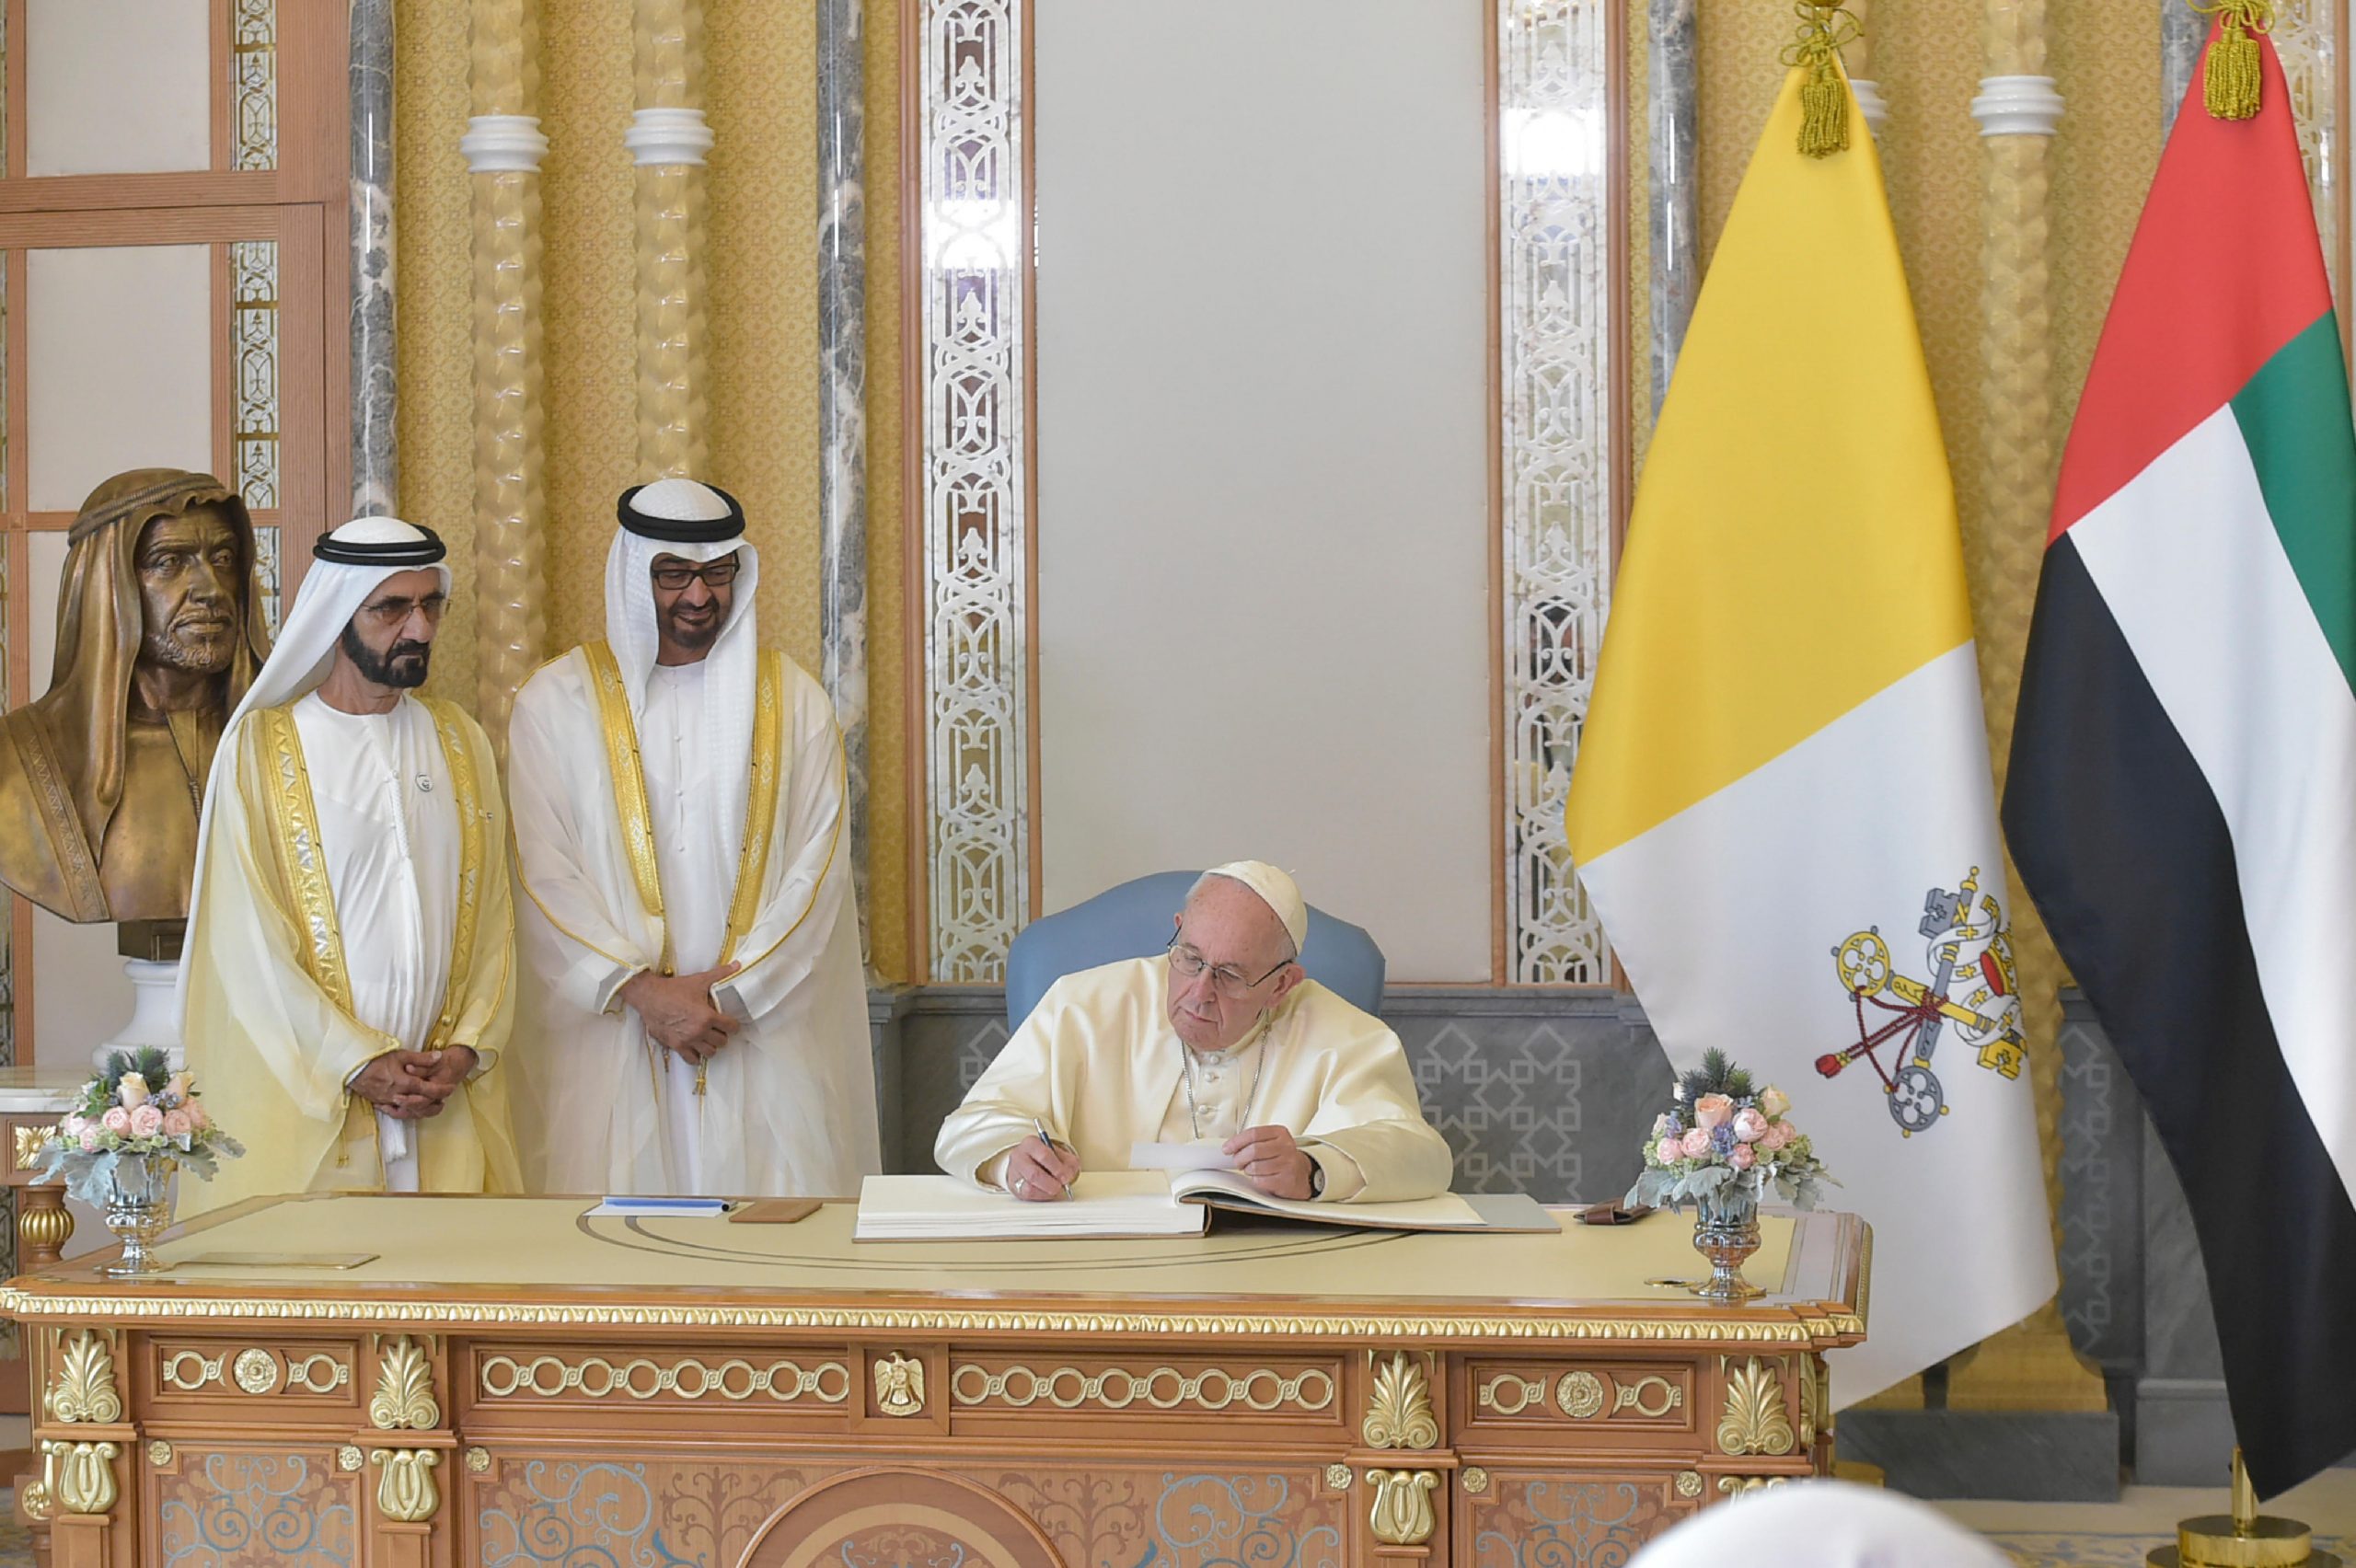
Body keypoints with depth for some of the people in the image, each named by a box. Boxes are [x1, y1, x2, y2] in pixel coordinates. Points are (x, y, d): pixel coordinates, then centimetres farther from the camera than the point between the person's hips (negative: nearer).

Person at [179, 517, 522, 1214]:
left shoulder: (461, 743, 12)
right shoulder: (261, 746, -2)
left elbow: (492, 919, 9)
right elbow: (249, 940, -7)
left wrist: (465, 1051, -6)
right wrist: (358, 1063, -12)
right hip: (304, 1099, -3)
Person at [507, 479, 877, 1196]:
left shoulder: (793, 701, 10)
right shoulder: (556, 701, 6)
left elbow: (817, 868, 3)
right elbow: (544, 875, -1)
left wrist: (733, 991, -8)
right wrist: (642, 989, -12)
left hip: (766, 1040, 1)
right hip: (609, 1049, -1)